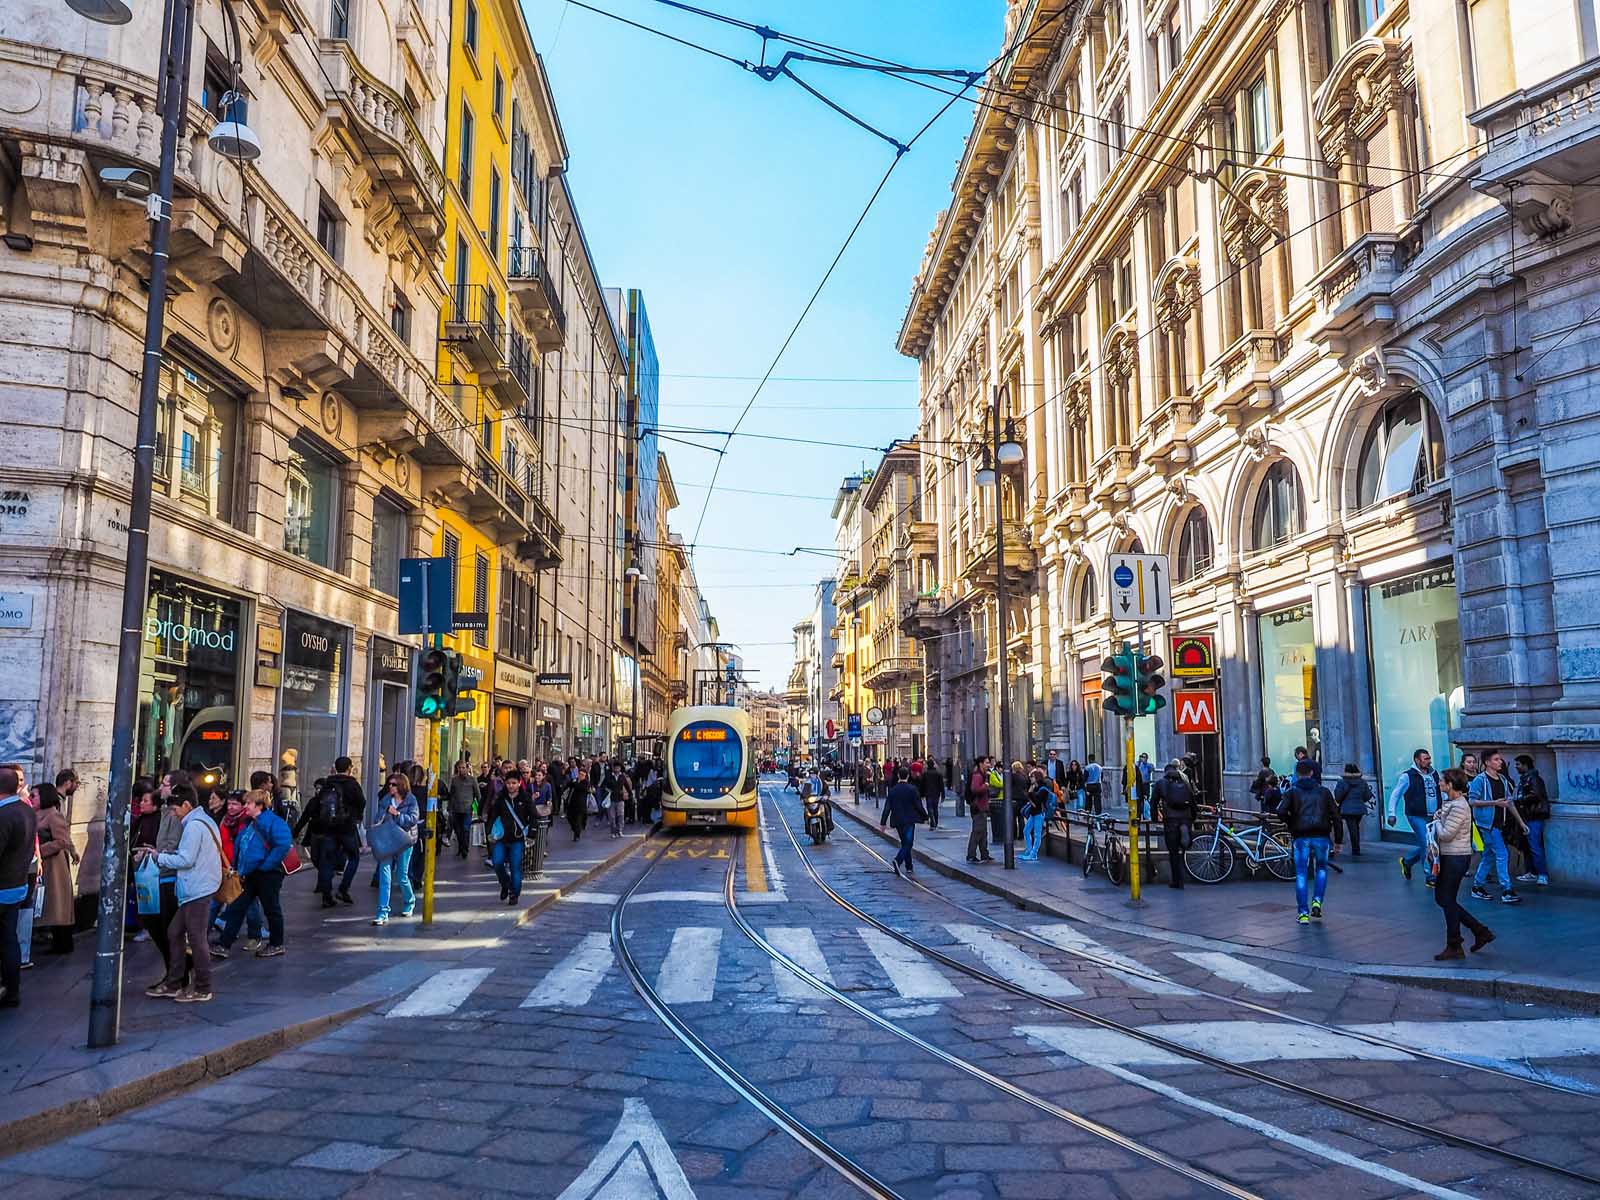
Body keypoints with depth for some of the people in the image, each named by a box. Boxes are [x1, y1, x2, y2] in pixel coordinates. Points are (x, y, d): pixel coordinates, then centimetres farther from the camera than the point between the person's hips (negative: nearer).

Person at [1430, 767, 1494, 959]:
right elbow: (1440, 831, 23)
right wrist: (1438, 819, 2)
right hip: (1449, 857, 10)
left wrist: (1437, 821, -5)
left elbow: (1446, 834, -21)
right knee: (1441, 898, 14)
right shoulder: (1447, 802, 10)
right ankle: (1481, 931, 21)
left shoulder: (1458, 806, -20)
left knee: (1447, 901, 0)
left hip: (1456, 858, -10)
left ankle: (1454, 947, 11)